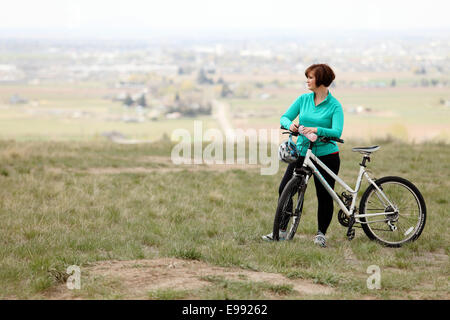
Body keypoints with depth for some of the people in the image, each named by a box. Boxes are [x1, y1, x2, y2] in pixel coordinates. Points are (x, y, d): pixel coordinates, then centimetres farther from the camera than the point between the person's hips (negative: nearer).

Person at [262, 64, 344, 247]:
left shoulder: (335, 106, -8)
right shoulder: (303, 99, 5)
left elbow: (337, 132, -19)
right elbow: (284, 117, 6)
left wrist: (316, 130, -33)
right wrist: (290, 124, -17)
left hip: (326, 155, -4)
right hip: (301, 153, 4)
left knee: (324, 196, 1)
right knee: (284, 189, -4)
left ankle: (321, 233, 19)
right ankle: (281, 231, 7)